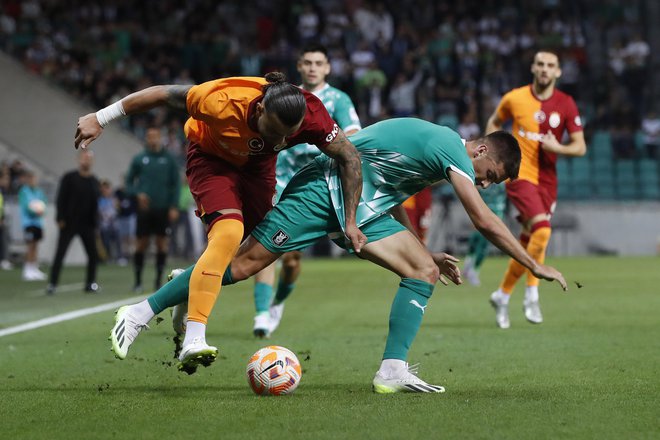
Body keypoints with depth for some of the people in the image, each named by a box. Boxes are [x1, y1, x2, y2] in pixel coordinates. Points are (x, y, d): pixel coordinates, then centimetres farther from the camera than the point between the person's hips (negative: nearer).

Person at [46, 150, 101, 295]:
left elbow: (96, 203, 12)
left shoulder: (95, 182, 10)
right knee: (60, 253, -5)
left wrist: (95, 222, 5)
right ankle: (52, 284, -3)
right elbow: (61, 199, -6)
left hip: (87, 224, 4)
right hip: (69, 223, -4)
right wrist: (61, 218, -13)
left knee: (93, 254, 2)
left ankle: (90, 283, 14)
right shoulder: (69, 178, -3)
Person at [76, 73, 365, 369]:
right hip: (211, 157, -5)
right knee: (229, 233, -29)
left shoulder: (310, 114, -32)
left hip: (258, 166, 5)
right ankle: (193, 341, -34)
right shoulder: (224, 102, -39)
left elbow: (349, 157, -17)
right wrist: (101, 119, -20)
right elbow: (163, 94, -27)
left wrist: (350, 222, -18)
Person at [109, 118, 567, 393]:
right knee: (244, 262, -11)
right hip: (323, 189, -10)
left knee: (423, 272, -5)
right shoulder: (456, 151, -13)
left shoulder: (438, 146, 17)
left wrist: (426, 253, 25)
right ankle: (142, 312, -1)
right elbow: (485, 221, -18)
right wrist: (535, 265, -12)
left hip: (363, 209, 10)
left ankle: (393, 371, -10)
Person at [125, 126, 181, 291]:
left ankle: (158, 280, 9)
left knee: (162, 245, 0)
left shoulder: (169, 159, 4)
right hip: (144, 209, 0)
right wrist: (137, 194, -10)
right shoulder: (139, 159, 4)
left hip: (163, 209, 0)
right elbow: (129, 182, 9)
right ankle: (138, 281, 9)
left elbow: (176, 184, 5)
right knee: (141, 245, 0)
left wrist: (174, 206, -3)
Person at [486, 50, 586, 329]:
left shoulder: (566, 105, 0)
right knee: (542, 230, -24)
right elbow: (495, 123, 17)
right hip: (520, 175, -4)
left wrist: (558, 148, -17)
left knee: (527, 243, 9)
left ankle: (502, 295, 28)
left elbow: (580, 147, 2)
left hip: (547, 180, 4)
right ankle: (532, 296, -11)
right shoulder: (514, 98, -2)